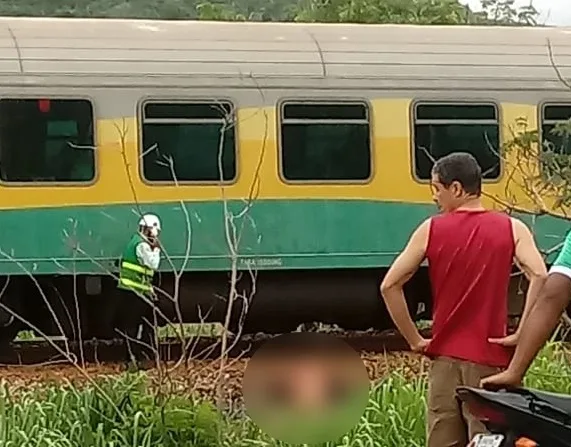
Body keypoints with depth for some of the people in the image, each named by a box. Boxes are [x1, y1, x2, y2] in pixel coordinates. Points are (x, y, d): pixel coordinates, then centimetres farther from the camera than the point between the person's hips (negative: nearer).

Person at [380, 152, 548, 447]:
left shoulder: (431, 229, 2)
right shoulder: (511, 228, 0)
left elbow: (390, 285, -1)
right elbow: (540, 277, -16)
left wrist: (414, 340, 5)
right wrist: (520, 335, -9)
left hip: (444, 357, 1)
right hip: (489, 358, -1)